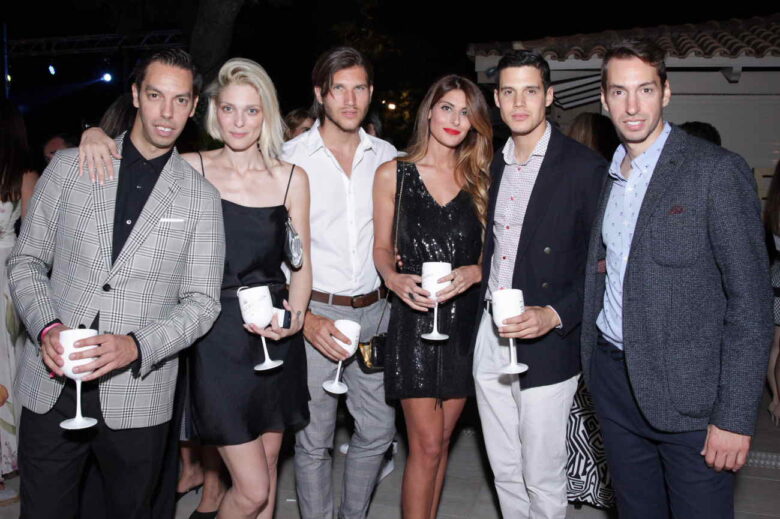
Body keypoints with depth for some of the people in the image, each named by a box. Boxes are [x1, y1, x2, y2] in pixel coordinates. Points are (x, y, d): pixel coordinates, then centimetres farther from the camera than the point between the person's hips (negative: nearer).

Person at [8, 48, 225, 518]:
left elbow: (201, 301, -2)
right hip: (52, 386, 1)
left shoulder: (201, 197, 0)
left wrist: (136, 346, -18)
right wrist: (47, 328, -11)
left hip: (139, 395, -1)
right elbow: (26, 260, 7)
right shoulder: (70, 166, 4)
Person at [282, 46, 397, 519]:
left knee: (378, 430, 12)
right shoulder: (292, 157, -4)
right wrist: (303, 318, -14)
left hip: (373, 310, 4)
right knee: (314, 440, 5)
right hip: (314, 313, -4)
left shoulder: (386, 157, 7)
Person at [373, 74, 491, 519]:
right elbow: (382, 247, 5)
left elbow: (488, 251, 8)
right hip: (414, 320, -3)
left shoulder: (479, 178, 7)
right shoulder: (394, 174, 1)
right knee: (427, 444, -2)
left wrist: (474, 272, -13)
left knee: (441, 441, 12)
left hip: (463, 320, 3)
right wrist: (394, 278, -15)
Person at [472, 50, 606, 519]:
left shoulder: (585, 167, -9)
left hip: (547, 346, -5)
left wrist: (555, 315, -22)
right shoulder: (493, 166, 10)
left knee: (542, 478, 7)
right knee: (505, 472, 18)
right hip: (490, 336, 6)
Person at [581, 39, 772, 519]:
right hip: (612, 379, 6)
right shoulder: (603, 177, 9)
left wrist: (735, 417, -16)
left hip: (687, 390, -5)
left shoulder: (718, 171, -11)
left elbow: (750, 302, -13)